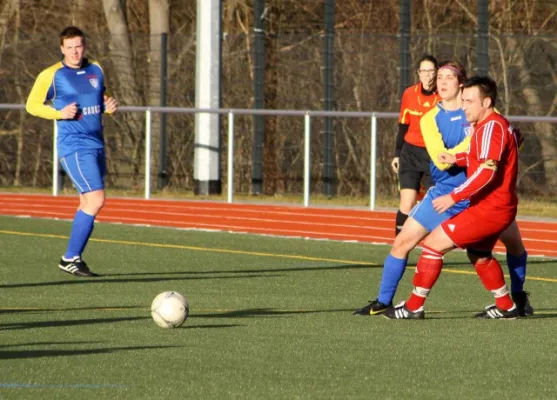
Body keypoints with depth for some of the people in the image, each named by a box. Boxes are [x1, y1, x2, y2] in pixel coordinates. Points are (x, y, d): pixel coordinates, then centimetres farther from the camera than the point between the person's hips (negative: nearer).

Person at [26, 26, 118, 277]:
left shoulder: (95, 70, 11)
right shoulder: (52, 75, -6)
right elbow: (32, 105, -1)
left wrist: (109, 106, 1)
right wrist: (60, 113, -17)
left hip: (97, 145, 7)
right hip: (74, 146, -7)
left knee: (88, 204, 9)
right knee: (96, 200, -17)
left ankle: (74, 258, 18)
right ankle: (70, 258, -10)